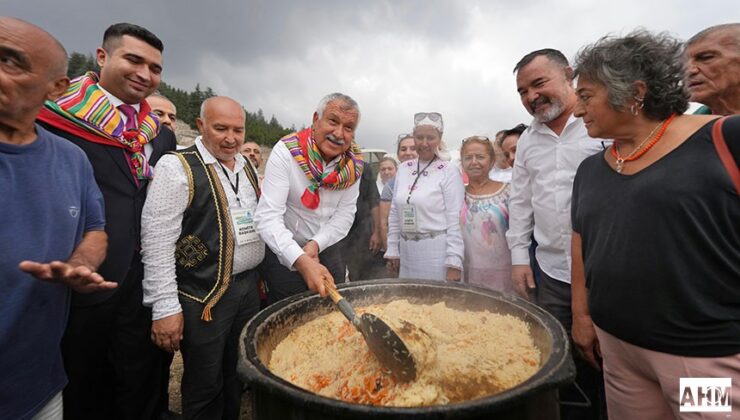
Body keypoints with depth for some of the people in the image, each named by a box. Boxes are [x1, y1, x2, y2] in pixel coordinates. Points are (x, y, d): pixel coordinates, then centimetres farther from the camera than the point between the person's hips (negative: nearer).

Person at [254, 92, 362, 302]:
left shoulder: (354, 162, -8)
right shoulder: (286, 151, -21)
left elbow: (345, 214, -7)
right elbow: (268, 216, -28)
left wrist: (316, 244, -22)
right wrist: (301, 261, -39)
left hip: (327, 249, 4)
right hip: (285, 253, -4)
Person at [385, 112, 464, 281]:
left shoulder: (449, 171, -7)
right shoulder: (403, 169, 7)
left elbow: (455, 220, -10)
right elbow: (394, 215, 11)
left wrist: (454, 263, -14)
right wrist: (392, 250, 9)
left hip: (437, 251, -4)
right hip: (407, 251, 5)